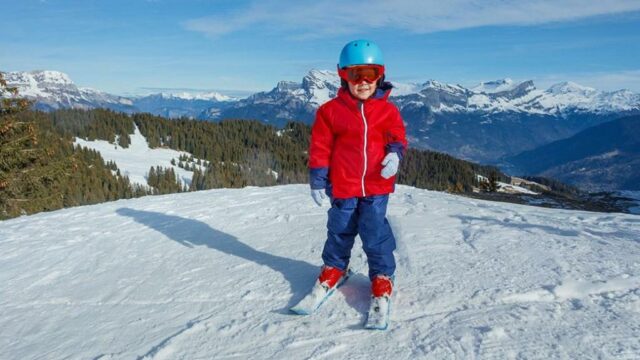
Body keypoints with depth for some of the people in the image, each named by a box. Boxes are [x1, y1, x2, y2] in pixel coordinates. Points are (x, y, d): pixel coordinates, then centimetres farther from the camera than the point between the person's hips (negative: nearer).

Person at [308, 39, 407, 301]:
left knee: (375, 232, 1)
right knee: (340, 230, 16)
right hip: (342, 185, 0)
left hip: (377, 185, 0)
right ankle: (334, 267, 39)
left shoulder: (388, 110, 1)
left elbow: (397, 137, 11)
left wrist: (395, 154, -13)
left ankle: (382, 275, 21)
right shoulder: (330, 110, -4)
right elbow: (320, 147, -1)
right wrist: (318, 181, -1)